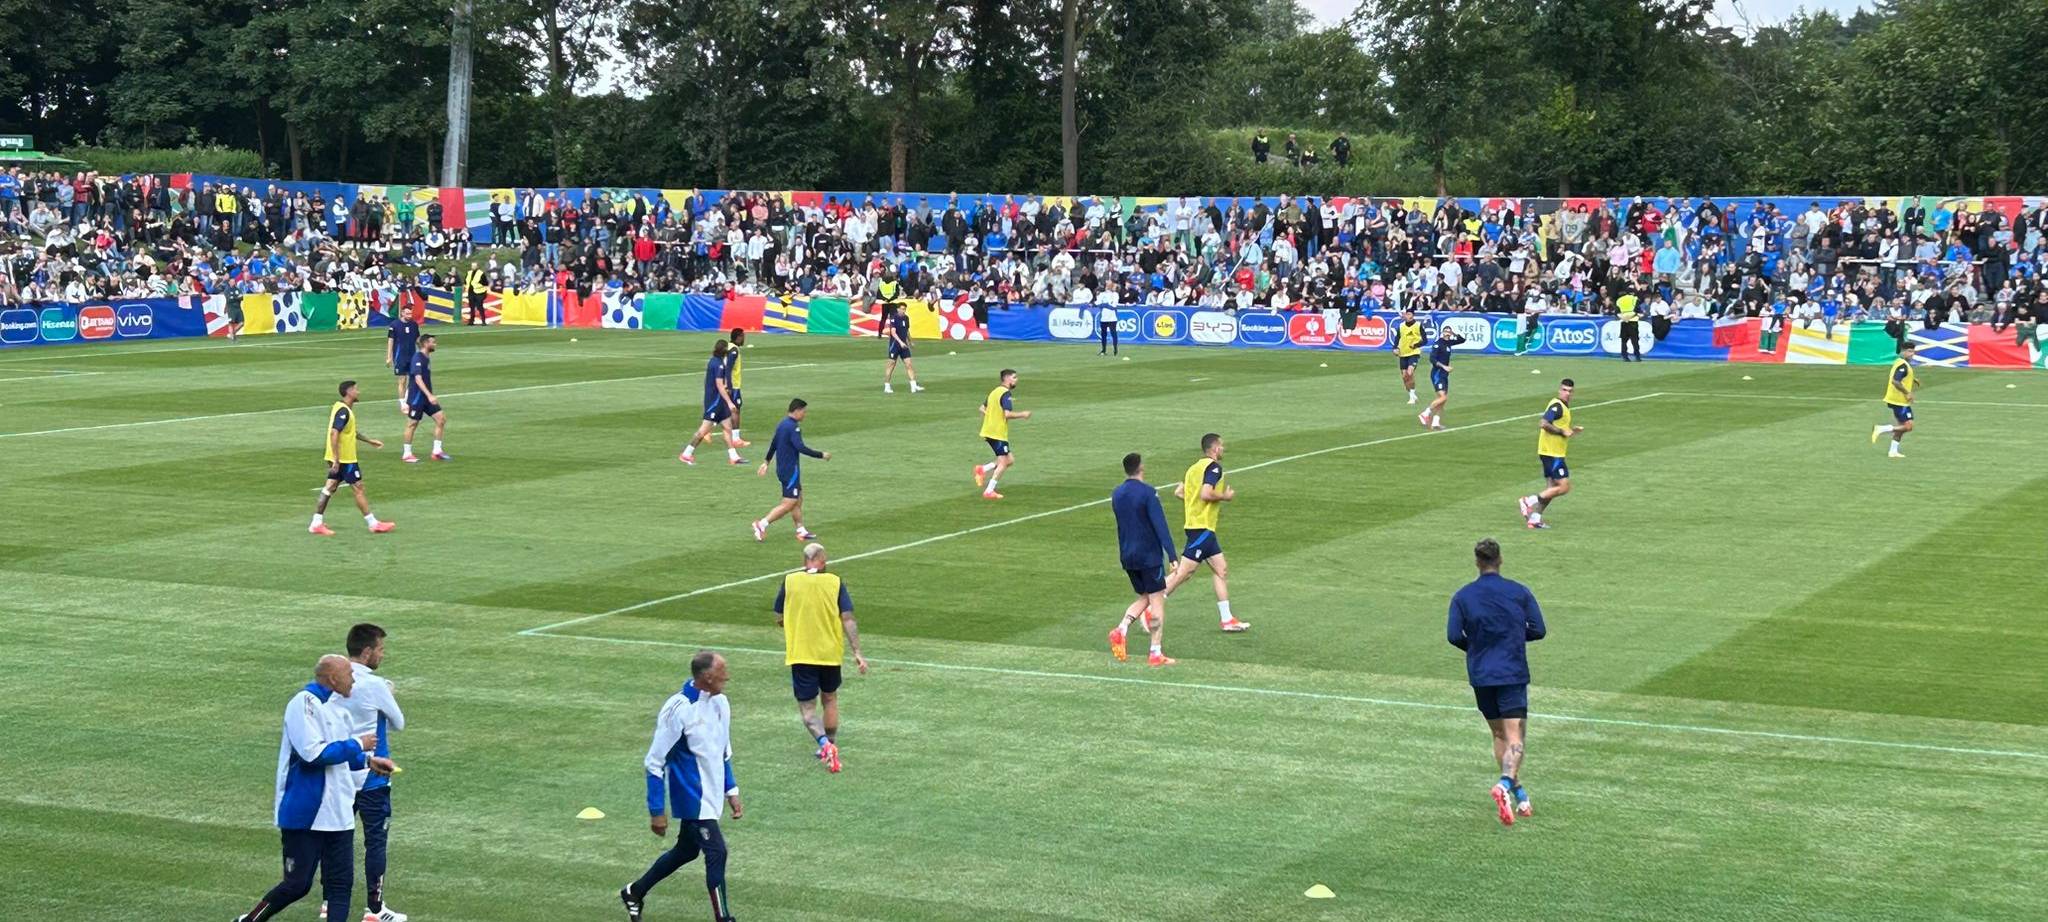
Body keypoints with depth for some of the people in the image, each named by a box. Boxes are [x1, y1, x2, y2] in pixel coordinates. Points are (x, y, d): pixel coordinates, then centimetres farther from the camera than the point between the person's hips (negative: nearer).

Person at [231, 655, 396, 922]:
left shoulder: (334, 709, 14)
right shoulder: (304, 703, -14)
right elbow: (313, 753, -24)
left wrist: (367, 761, 14)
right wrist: (357, 745, -14)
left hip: (337, 816, 8)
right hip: (305, 816, -8)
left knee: (341, 884, 3)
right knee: (297, 884, -1)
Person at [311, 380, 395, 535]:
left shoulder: (339, 407, 13)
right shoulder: (343, 411, -19)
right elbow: (334, 433, -27)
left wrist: (369, 441, 31)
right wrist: (336, 460, -29)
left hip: (337, 459, 10)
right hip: (344, 459, -10)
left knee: (329, 488, 10)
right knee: (358, 488, -3)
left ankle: (317, 523, 11)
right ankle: (373, 524, 3)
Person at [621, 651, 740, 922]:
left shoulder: (720, 703, 1)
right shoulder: (678, 709, -22)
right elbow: (655, 762, -16)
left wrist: (731, 790, 14)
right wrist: (656, 811, -16)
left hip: (710, 796, 8)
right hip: (691, 798, -8)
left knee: (686, 851, 20)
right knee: (716, 852, -12)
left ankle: (634, 892, 39)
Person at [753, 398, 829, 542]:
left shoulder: (782, 424, 11)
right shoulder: (793, 427, -19)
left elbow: (773, 444, 21)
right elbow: (801, 448, -28)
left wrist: (766, 462, 29)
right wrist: (821, 455, -20)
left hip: (782, 469, 10)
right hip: (790, 470, -10)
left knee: (798, 499, 14)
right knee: (788, 504, -8)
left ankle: (801, 531, 16)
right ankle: (762, 524, -9)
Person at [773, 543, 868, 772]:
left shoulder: (789, 581, -4)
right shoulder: (835, 583, -5)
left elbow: (779, 620, 5)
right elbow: (848, 619, -9)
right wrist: (857, 652, -7)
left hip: (800, 655, -1)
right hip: (830, 653, 1)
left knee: (807, 707, 3)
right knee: (830, 699, 23)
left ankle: (825, 744, -21)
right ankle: (831, 747, 28)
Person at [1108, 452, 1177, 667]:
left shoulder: (1116, 494, 7)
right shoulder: (1148, 493, -14)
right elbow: (1160, 526, -18)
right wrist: (1172, 556, -19)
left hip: (1127, 557, 7)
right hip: (1150, 556, -6)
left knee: (1144, 598, 19)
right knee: (1157, 601, 1)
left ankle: (1121, 630, -5)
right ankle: (1155, 654, -3)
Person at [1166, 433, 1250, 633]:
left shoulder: (1195, 467, 16)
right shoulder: (1214, 467, -11)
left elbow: (1178, 492, 14)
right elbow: (1206, 494, -24)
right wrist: (1225, 497, -7)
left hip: (1194, 524, 10)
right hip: (1202, 527, -10)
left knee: (1221, 572, 10)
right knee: (1184, 572, -9)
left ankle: (1227, 620, 10)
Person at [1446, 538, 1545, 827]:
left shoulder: (1462, 597, 0)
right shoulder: (1519, 592, -2)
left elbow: (1453, 635, -7)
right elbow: (1538, 630, -2)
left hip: (1480, 676, 2)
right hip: (1513, 674, -2)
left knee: (1499, 735, 16)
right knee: (1514, 738, -6)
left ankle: (1518, 793, 16)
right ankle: (1505, 784, -31)